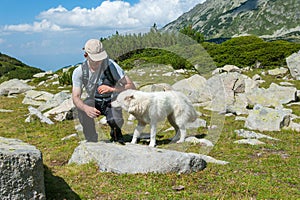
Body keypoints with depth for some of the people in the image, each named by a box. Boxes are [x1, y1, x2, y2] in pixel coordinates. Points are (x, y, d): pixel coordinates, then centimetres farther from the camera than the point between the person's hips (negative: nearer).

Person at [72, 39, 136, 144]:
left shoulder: (110, 65, -25)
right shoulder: (79, 71, -18)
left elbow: (131, 87, -26)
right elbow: (76, 97, -23)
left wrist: (111, 89, -44)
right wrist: (86, 108, -46)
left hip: (111, 103, -2)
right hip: (94, 102, 2)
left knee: (114, 122, -31)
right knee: (82, 109, -31)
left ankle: (116, 132, 8)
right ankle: (91, 141, -10)